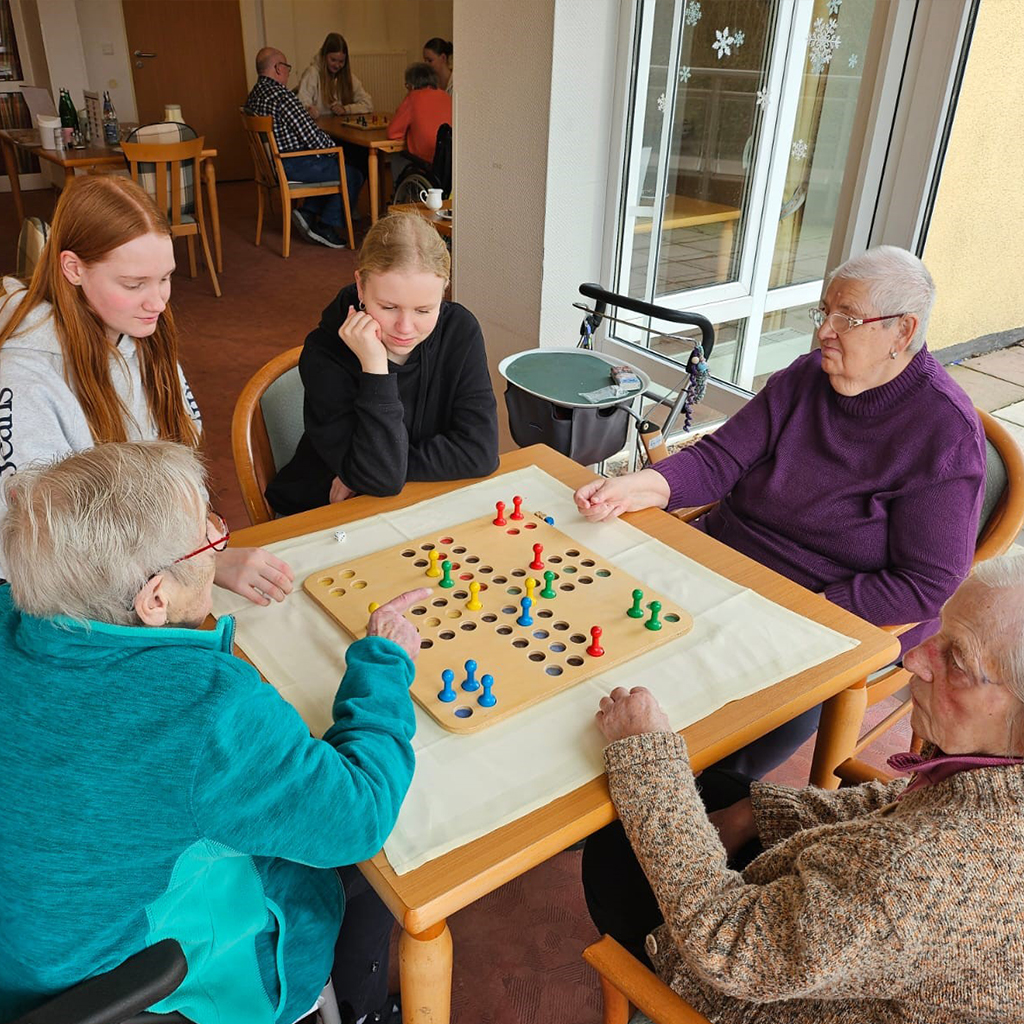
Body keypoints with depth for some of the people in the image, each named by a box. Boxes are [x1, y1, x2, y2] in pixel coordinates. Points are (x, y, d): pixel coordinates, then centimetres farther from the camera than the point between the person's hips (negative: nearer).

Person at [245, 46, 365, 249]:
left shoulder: (253, 96, 11)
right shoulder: (281, 95, -20)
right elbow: (312, 135, -21)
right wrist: (335, 149, -4)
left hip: (272, 162, 10)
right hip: (292, 166, -10)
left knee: (332, 166, 24)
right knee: (353, 175, -2)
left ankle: (308, 211, 14)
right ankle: (325, 227, -1)